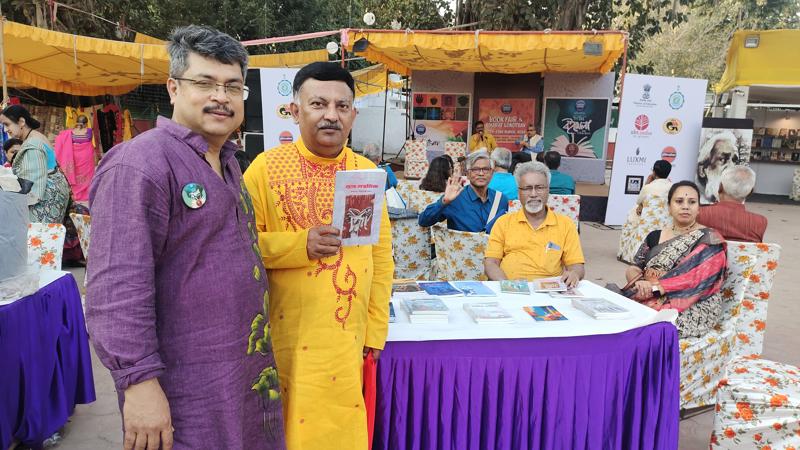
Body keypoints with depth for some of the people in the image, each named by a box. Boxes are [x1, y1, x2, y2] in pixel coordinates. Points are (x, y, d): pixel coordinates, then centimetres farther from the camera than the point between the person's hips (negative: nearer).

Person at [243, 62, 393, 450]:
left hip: (348, 337, 3)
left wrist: (375, 330, 3)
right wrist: (300, 245, -21)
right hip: (287, 336, -2)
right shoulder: (267, 167, -6)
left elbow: (381, 257, 5)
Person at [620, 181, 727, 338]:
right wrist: (640, 282, -14)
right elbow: (632, 269, 10)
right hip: (652, 300, 5)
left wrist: (654, 288, -20)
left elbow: (697, 278, -14)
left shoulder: (709, 240, -1)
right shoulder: (654, 237, 14)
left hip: (695, 307, -5)